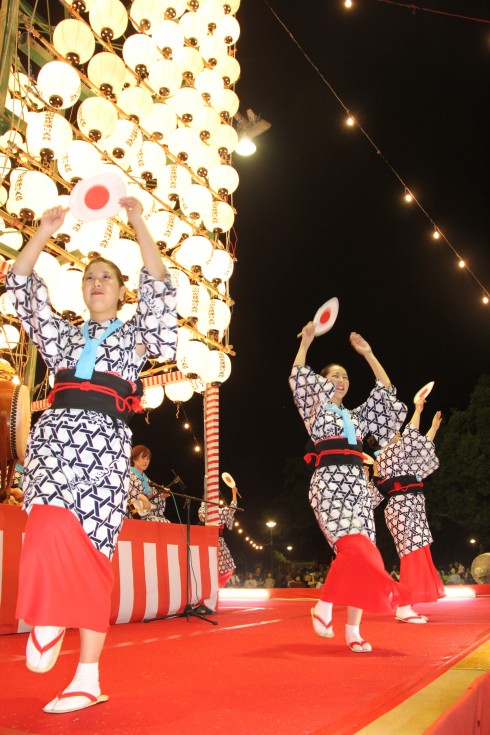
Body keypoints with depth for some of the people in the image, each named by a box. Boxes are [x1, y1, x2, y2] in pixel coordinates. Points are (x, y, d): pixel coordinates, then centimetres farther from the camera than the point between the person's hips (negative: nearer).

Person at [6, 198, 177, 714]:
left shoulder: (134, 334, 17)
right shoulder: (63, 335, 24)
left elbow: (159, 290, 1)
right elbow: (21, 287, 15)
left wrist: (139, 226, -2)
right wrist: (45, 230, 9)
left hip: (104, 439, -3)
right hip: (55, 434, 3)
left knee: (88, 550, -9)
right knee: (52, 535, -18)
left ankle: (88, 676, -2)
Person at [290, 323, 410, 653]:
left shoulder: (356, 415, 24)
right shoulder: (314, 410, 10)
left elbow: (386, 393, 20)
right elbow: (299, 381, -8)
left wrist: (368, 353, 19)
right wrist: (305, 344, -8)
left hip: (358, 483, 6)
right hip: (329, 481, -5)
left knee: (362, 552, -4)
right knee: (353, 547, -22)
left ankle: (354, 629, -1)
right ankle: (323, 606, -4)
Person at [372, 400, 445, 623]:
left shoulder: (397, 458, 22)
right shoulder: (386, 454, -5)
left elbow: (422, 448, 29)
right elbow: (411, 438, -11)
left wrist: (434, 427, 31)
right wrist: (418, 411, -2)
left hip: (409, 508, 10)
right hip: (403, 508, -10)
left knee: (416, 556, 7)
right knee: (412, 556, -13)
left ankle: (406, 606, 9)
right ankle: (403, 608, -13)